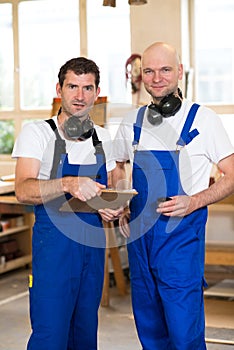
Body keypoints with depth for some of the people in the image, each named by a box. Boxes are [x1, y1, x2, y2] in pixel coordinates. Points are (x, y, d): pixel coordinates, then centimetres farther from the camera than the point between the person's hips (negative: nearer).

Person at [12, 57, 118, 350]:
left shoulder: (102, 138, 11)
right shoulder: (36, 133, -6)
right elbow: (23, 191, -19)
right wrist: (67, 184, -36)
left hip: (93, 240, 6)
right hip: (54, 240, -5)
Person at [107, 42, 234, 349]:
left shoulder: (203, 119, -7)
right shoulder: (132, 122, 6)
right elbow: (119, 168, 23)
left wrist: (194, 201, -18)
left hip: (181, 239, -5)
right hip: (138, 235, 5)